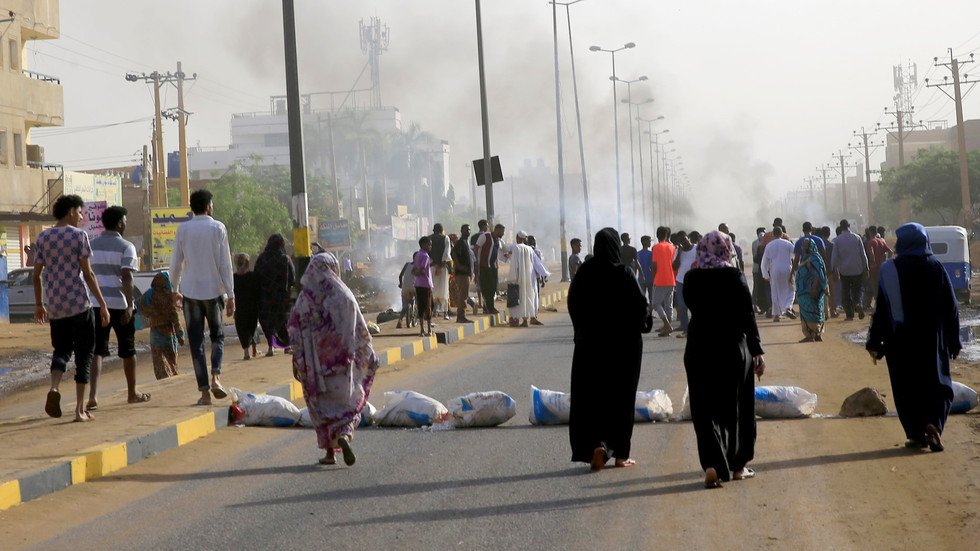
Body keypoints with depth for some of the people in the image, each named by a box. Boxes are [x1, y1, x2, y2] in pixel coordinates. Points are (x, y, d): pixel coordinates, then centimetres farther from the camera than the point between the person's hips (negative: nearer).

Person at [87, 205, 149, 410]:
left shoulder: (92, 245, 9)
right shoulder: (125, 247, -6)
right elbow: (127, 277, -16)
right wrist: (129, 306, -18)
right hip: (119, 303, -4)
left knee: (97, 350, 1)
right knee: (128, 350, 11)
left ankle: (93, 395, -16)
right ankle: (132, 393, 23)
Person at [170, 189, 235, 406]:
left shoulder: (183, 229, 0)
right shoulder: (218, 228, -2)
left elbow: (176, 263, 4)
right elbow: (225, 264, -3)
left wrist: (175, 289, 19)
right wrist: (230, 295, 0)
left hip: (190, 291, 0)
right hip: (213, 290, 0)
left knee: (196, 341, 4)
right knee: (217, 335, 17)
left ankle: (204, 391, 0)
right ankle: (215, 377, -5)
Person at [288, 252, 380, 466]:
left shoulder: (305, 297, -3)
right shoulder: (344, 295, -4)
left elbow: (295, 331, -4)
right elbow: (360, 330, -1)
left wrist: (299, 363, 2)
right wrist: (369, 356, 10)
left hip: (316, 361, 0)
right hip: (341, 360, 0)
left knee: (321, 405, 11)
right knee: (347, 400, 11)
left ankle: (329, 451, 10)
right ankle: (344, 435, -15)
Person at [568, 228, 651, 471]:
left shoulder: (584, 273, -3)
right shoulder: (622, 274, -13)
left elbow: (572, 304, 3)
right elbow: (639, 305, -12)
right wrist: (645, 323, 8)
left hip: (589, 344, 2)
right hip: (623, 343, -2)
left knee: (589, 396, 8)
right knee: (620, 396, 7)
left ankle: (597, 444, -11)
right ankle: (620, 453, 10)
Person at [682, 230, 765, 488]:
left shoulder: (691, 278, -3)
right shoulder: (734, 276, -10)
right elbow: (747, 316, -9)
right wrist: (757, 351, -3)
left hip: (699, 348, 1)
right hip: (734, 348, -1)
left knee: (705, 408, 4)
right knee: (737, 406, 13)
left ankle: (712, 464, -15)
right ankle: (737, 465, 21)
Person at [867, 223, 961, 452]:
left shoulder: (889, 270, -7)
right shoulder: (936, 268, -4)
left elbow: (881, 309, -7)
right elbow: (951, 308, -1)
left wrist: (875, 343, 0)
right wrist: (954, 341, 8)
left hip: (900, 341, 0)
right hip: (932, 340, 0)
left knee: (906, 387, 10)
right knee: (938, 383, 7)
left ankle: (916, 434, 8)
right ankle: (934, 424, -16)